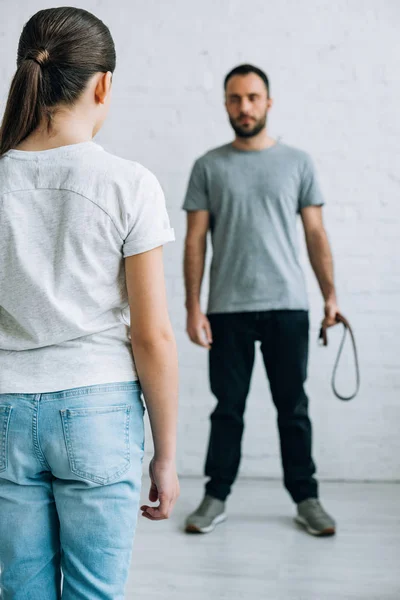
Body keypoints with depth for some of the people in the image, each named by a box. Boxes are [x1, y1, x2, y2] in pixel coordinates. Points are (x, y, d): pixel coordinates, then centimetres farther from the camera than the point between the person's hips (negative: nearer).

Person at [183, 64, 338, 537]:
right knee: (228, 408, 7)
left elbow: (315, 235, 7)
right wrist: (193, 308, -4)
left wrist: (330, 294, -3)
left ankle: (306, 498, 17)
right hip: (227, 308, 0)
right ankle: (216, 498, 17)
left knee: (293, 407, 7)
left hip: (287, 306, 0)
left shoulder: (297, 162, 7)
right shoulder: (208, 167, 5)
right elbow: (195, 241, 3)